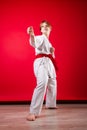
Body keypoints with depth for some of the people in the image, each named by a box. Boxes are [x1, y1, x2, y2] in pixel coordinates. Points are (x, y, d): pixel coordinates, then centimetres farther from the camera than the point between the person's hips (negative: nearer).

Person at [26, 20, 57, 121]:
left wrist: (52, 50, 14)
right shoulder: (41, 38, -4)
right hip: (42, 62, -10)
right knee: (42, 84, -29)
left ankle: (50, 104, 44)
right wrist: (32, 35, -51)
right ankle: (33, 112, -32)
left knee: (52, 84, 23)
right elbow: (34, 42, -31)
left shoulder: (47, 41, 24)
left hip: (49, 63, 10)